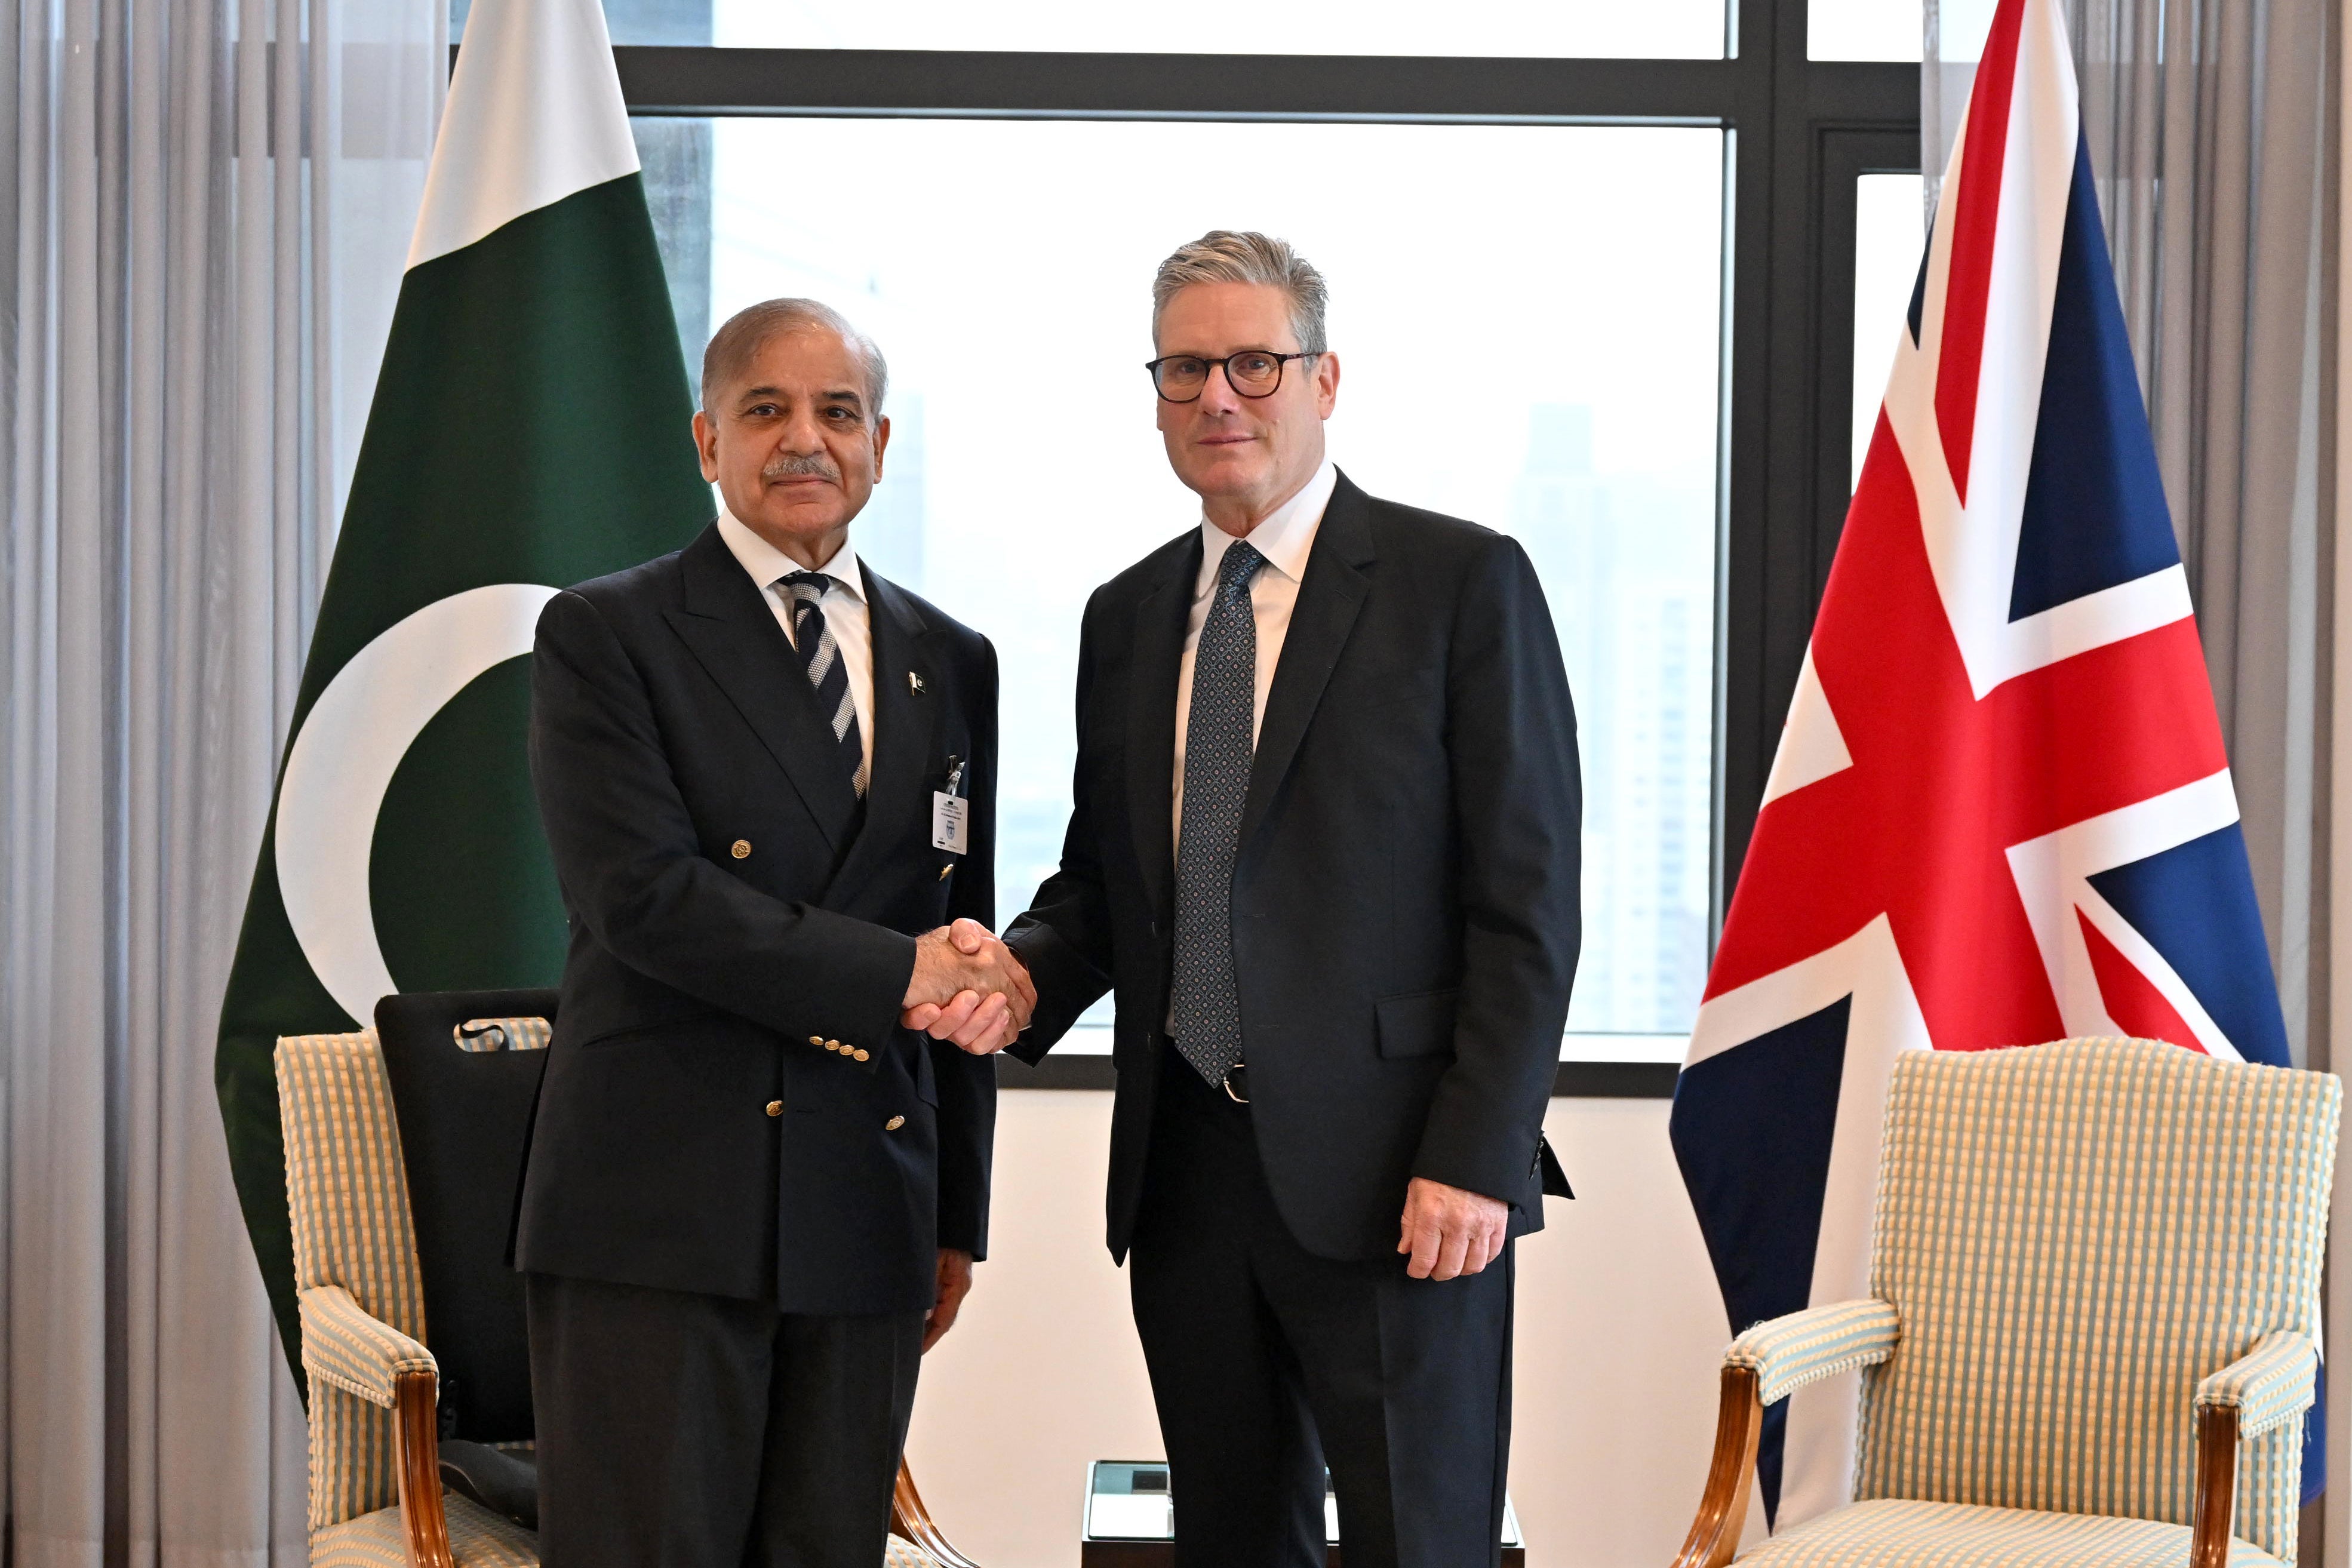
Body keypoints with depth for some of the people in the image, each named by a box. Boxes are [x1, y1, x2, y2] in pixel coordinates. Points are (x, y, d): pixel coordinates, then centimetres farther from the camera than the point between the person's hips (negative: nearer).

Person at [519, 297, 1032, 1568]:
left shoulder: (950, 665, 15)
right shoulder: (603, 636, 1)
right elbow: (641, 894, -13)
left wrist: (960, 1216, 14)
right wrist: (893, 973, -15)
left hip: (866, 1215, 4)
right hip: (654, 1215, -4)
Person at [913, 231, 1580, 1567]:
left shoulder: (1464, 583, -3)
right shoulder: (1126, 617, 14)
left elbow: (1526, 899, -7)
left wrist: (1475, 1157, -14)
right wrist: (1023, 975, -3)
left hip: (1392, 1171, -5)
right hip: (1187, 1169, 5)